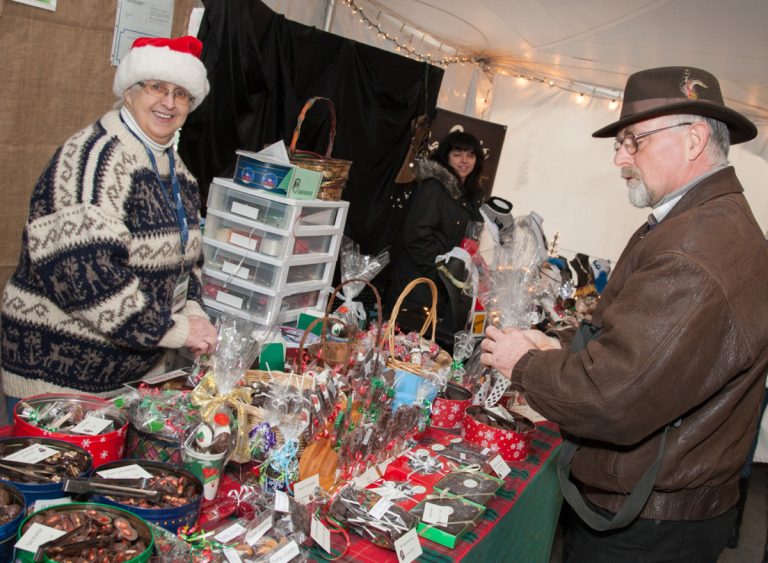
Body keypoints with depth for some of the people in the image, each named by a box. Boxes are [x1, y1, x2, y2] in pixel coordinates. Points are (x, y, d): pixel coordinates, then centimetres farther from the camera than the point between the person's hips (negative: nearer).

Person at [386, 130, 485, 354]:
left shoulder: (472, 195, 16)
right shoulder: (432, 188, -9)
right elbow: (416, 236, -16)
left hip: (449, 293, 7)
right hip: (421, 283, -7)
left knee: (442, 347, 5)